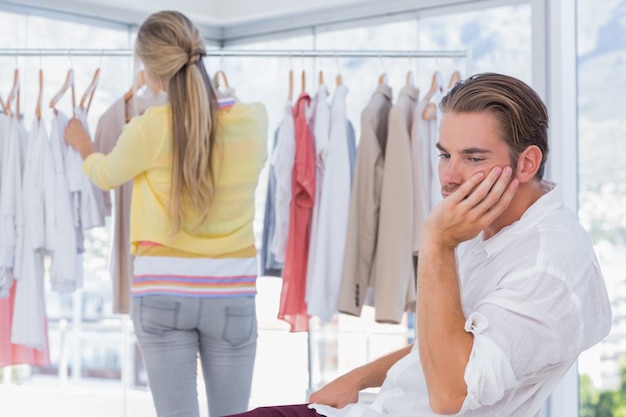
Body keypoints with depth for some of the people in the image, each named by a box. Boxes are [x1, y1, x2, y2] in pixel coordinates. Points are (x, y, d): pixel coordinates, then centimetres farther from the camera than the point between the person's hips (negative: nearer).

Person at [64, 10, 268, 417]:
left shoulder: (150, 128, -13)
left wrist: (85, 148, 32)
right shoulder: (254, 118, -5)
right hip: (230, 294, 2)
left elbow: (107, 175, 9)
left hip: (162, 292, -2)